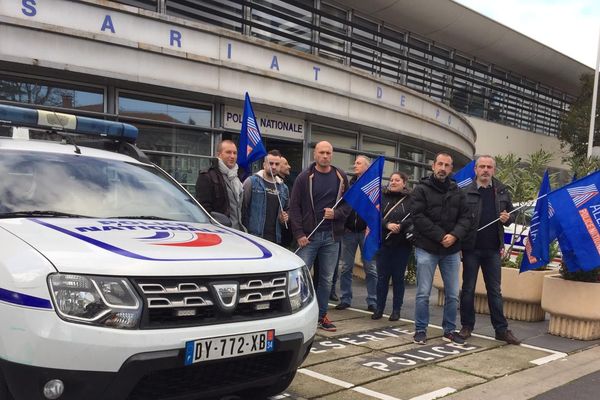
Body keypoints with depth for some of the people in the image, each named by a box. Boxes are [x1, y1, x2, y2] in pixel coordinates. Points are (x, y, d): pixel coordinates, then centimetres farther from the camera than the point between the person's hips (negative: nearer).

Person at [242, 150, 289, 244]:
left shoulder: (283, 188, 16)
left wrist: (285, 217, 8)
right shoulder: (251, 181, -3)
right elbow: (242, 207, -7)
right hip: (253, 235, -5)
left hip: (275, 239, 6)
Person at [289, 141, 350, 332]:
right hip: (308, 235, -3)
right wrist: (299, 234, -11)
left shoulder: (340, 177, 6)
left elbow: (348, 203, 10)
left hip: (332, 236, 3)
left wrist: (336, 213, -11)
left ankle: (321, 315, 21)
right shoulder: (305, 177, -2)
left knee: (327, 279, 9)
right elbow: (295, 206, -4)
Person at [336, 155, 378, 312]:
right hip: (349, 230, 3)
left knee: (370, 267, 1)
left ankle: (372, 302, 8)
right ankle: (345, 299, 14)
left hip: (366, 231, -3)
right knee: (346, 267, 5)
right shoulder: (350, 183, 12)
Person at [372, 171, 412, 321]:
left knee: (398, 277, 6)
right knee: (382, 277, 6)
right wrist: (387, 225, -18)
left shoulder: (410, 200, -1)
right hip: (384, 242, 2)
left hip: (402, 244, -2)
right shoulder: (383, 198, 8)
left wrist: (400, 226, -23)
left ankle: (396, 310, 16)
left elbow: (414, 219, -11)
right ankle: (379, 308, 16)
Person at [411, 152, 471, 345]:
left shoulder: (457, 192, 10)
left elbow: (465, 217, 5)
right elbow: (418, 217, -12)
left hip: (452, 250, 4)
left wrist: (455, 235, -14)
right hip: (426, 249, -4)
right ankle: (420, 330, 13)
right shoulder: (421, 189, -3)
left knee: (453, 294, 8)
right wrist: (440, 236, -17)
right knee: (423, 293, 1)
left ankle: (449, 330, 21)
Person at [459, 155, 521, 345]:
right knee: (468, 289, 8)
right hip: (471, 248, -3)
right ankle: (467, 326, 19)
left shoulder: (502, 191, 6)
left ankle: (501, 329, 15)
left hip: (492, 249, 3)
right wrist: (459, 240, -15)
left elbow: (511, 214, 15)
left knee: (495, 290, 9)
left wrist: (507, 218, -7)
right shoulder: (466, 192, -6)